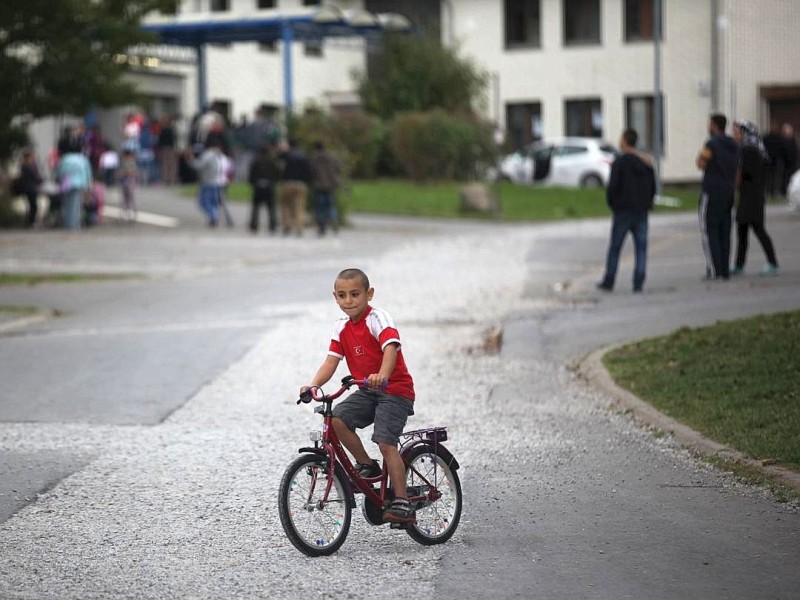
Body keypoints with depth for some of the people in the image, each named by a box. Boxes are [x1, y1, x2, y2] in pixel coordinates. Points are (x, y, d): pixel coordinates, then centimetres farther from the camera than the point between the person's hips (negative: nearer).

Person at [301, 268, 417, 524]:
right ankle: (367, 465, 3)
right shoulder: (341, 328, 6)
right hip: (367, 391, 7)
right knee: (337, 419, -17)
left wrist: (381, 376, -50)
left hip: (394, 390, -7)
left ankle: (402, 503, -12)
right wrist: (313, 385, -18)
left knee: (386, 443, -17)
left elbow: (391, 349, -31)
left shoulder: (378, 319, -15)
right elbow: (331, 361, 1)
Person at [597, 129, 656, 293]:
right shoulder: (646, 163, 7)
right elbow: (653, 188, 11)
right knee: (641, 248, 2)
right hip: (642, 211, 4)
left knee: (614, 248, 6)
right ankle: (638, 284, -5)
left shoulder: (620, 162, -11)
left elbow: (612, 186, -14)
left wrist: (611, 203, 3)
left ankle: (608, 282, 11)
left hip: (623, 211, -4)